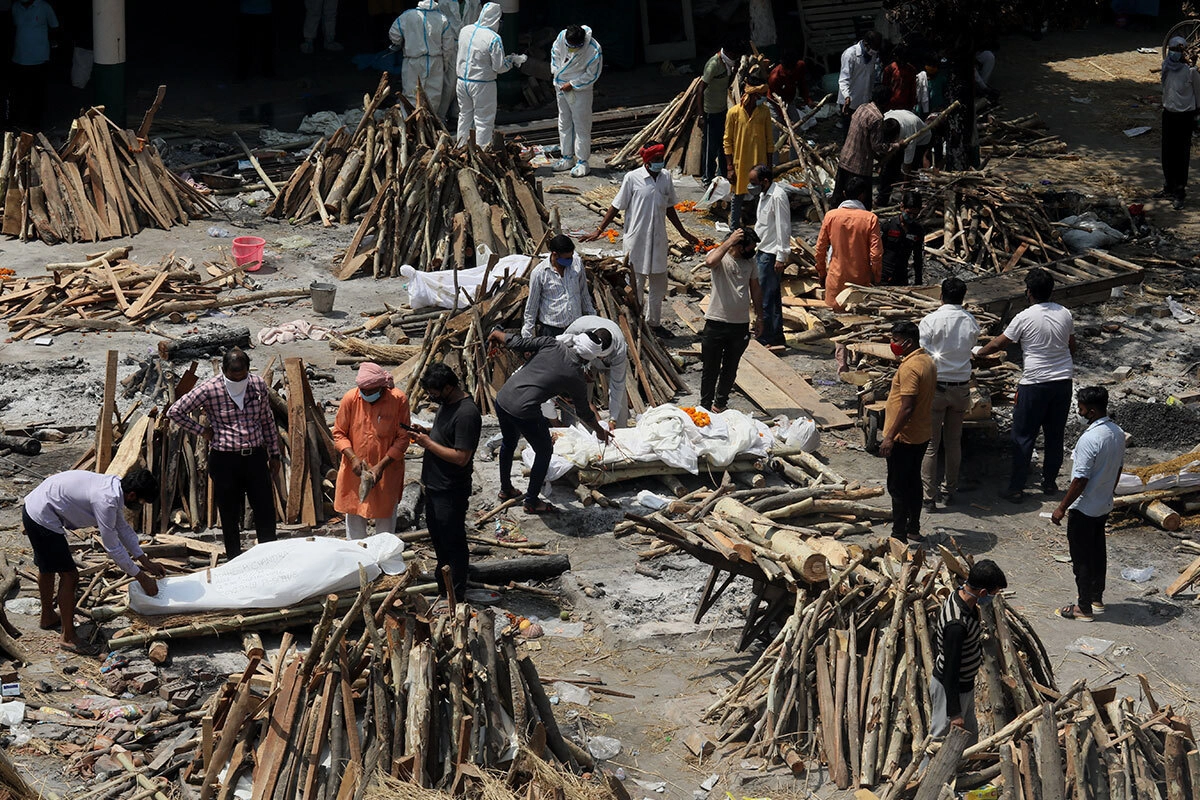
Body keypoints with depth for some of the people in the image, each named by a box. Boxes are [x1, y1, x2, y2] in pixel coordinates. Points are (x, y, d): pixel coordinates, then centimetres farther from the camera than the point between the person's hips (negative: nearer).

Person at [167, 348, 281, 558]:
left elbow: (267, 421, 13)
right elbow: (174, 411, -5)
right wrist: (201, 431, -5)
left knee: (266, 513, 4)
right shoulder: (209, 390, -10)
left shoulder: (258, 385, 1)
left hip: (256, 457, 3)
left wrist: (274, 454, 14)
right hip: (225, 460, -3)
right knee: (230, 517, 6)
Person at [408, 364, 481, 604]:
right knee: (437, 534, 24)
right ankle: (442, 582, 43)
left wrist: (428, 443, -22)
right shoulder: (446, 403, 4)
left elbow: (461, 457, -29)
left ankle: (456, 595, 17)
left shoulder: (466, 414, -27)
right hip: (434, 484, 10)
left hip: (451, 491, -10)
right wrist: (426, 433, 1)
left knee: (453, 541, 3)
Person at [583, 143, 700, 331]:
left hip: (658, 240, 5)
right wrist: (599, 230, -8)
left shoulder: (666, 177, 4)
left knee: (659, 283, 13)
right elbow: (616, 206, -5)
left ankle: (654, 322, 28)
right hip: (636, 239, -5)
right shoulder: (632, 178, -12)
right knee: (636, 284, 2)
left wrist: (684, 232, 21)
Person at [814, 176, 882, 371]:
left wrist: (822, 273, 13)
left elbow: (820, 248, 0)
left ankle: (842, 365, 4)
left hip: (836, 278, 1)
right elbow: (876, 253, -12)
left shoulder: (831, 216, -4)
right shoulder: (870, 219, -10)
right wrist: (876, 278, 1)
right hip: (861, 278, -1)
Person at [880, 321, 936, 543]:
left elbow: (907, 408, -26)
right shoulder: (928, 361, 7)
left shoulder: (909, 368, -23)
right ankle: (914, 528, 29)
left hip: (904, 438, -10)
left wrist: (890, 437, -23)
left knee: (898, 486, -1)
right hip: (922, 435, 10)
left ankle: (899, 535, 3)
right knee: (913, 481, 19)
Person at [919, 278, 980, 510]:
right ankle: (949, 491, 26)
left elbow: (922, 354, -13)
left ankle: (929, 496, 1)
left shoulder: (931, 320, -12)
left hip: (935, 386, -3)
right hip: (961, 387, 3)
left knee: (930, 443, 2)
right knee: (954, 441, 16)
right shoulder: (971, 322, -2)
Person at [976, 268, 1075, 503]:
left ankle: (1016, 488, 3)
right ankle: (1049, 482, 23)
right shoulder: (1064, 314, 2)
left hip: (1034, 384, -5)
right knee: (1055, 435, 15)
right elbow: (1072, 348, 14)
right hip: (1063, 382, 5)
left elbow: (997, 344, -5)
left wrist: (978, 352, 13)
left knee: (1023, 437, 2)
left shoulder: (1024, 318, -13)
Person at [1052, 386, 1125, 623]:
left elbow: (1080, 480, -25)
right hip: (1104, 506, 8)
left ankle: (1084, 608, 13)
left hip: (1084, 509, -8)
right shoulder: (1118, 433, -1)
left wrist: (1062, 508, -16)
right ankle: (1097, 599, 33)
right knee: (1098, 552, 21)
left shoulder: (1089, 439, -28)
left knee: (1081, 558, 4)